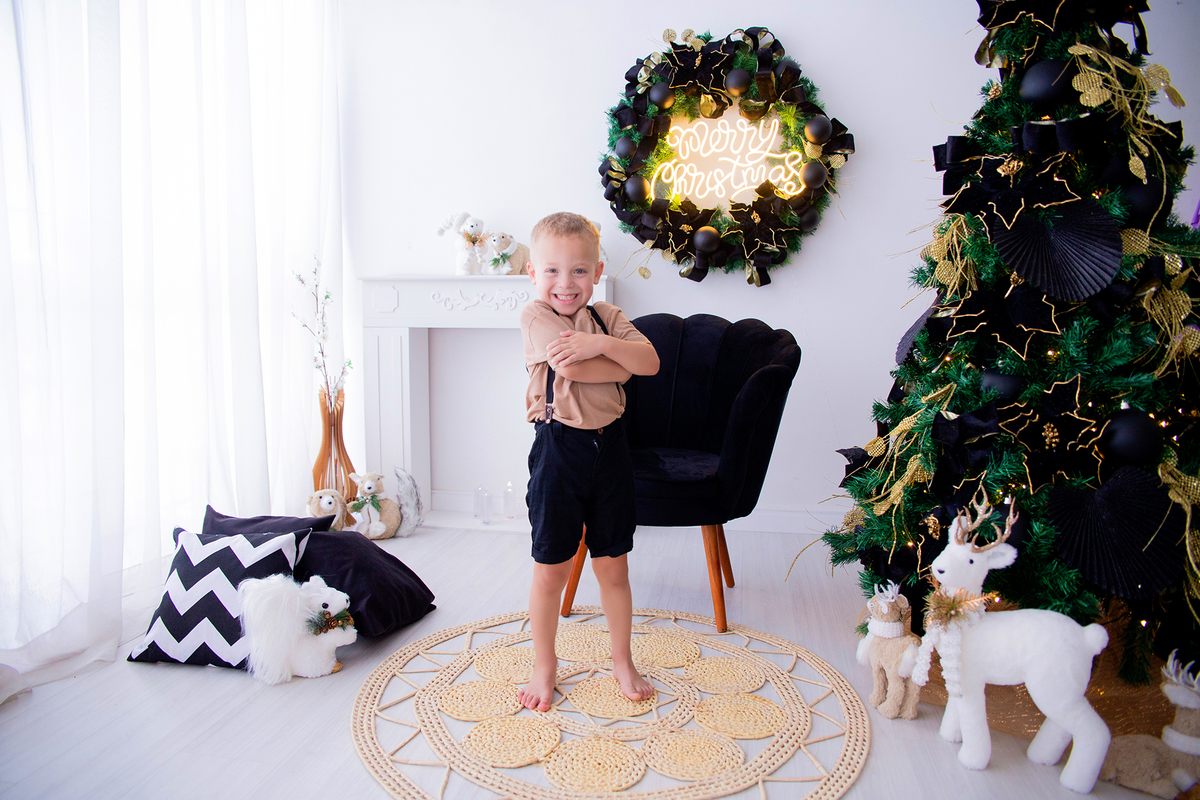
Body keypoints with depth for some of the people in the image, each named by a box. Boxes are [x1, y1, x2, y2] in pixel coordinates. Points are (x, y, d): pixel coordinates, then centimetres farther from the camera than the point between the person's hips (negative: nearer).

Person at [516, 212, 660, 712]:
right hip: (559, 450, -3)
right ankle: (544, 665, 30)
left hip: (609, 448, 4)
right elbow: (573, 369, -21)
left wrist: (601, 343, -22)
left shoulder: (608, 317, 6)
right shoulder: (535, 315, -6)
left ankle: (622, 661, 33)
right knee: (550, 570, 9)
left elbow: (651, 361, -9)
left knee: (613, 567, 14)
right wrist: (623, 361, -10)